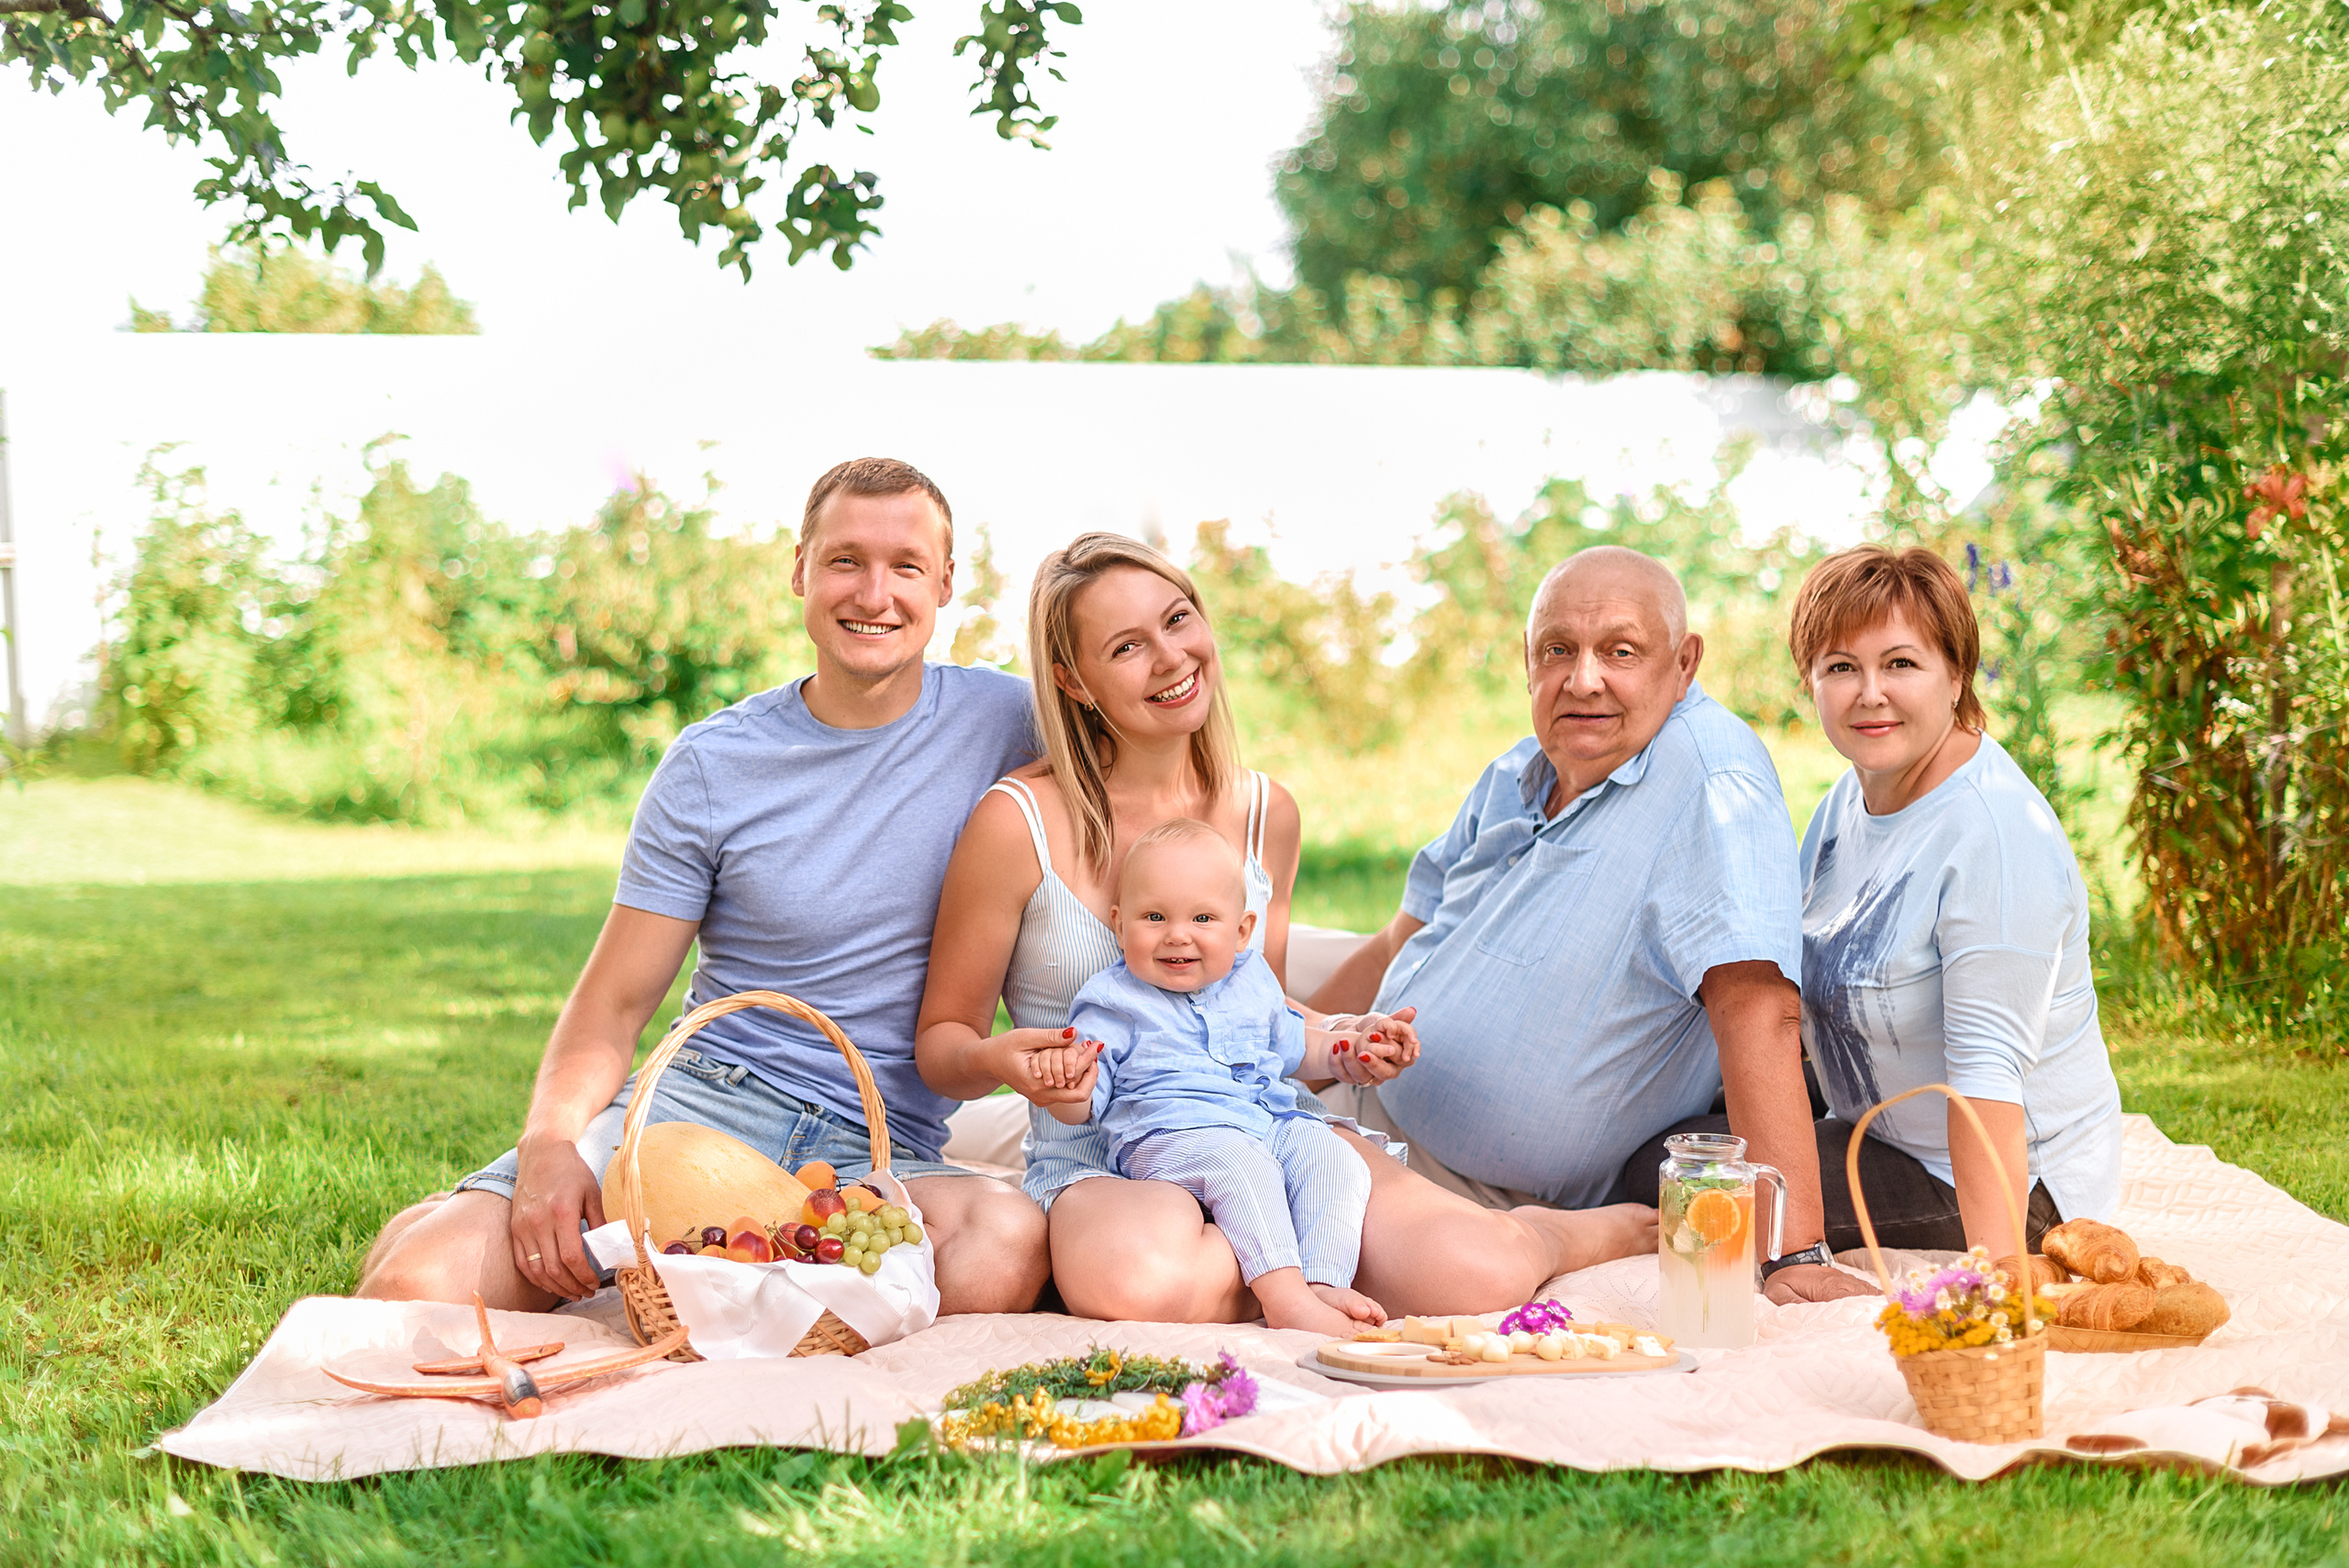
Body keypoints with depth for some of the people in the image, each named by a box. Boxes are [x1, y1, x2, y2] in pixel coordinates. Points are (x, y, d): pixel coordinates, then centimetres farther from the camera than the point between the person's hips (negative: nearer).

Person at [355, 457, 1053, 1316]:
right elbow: (612, 1004, 3)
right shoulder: (711, 764, 2)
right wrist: (548, 1142, -19)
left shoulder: (999, 720, 2)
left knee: (1009, 1249, -38)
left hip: (879, 1147, 2)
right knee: (418, 1286, -29)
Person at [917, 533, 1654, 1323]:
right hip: (1098, 1164, -3)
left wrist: (1340, 1036, 0)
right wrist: (997, 1059, -24)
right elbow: (941, 1037, 0)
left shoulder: (1265, 814, 7)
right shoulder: (1019, 821, -8)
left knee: (1481, 1274, -25)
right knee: (1139, 1284, -41)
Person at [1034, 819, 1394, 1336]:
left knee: (1335, 1157, -18)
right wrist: (1069, 1080, -24)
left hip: (1274, 1124, 6)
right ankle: (1283, 1295, -43)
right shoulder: (1115, 1003, 3)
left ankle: (1323, 1282, -28)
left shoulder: (1252, 984, 19)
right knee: (1241, 1166, -34)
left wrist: (1346, 1049, 19)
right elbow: (1079, 1108, -1)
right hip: (1169, 1136, -6)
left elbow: (1291, 1045, 37)